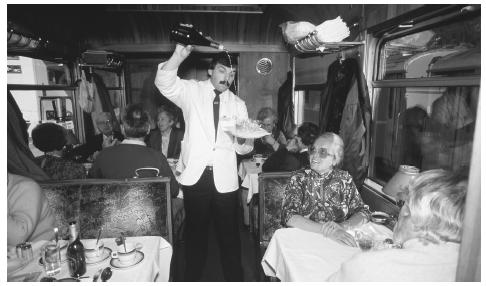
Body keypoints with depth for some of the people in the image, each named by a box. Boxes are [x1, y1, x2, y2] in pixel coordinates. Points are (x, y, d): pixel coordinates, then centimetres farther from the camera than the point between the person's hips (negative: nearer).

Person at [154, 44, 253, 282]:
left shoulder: (238, 104, 12)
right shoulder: (192, 91, 5)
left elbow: (244, 148, 10)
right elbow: (164, 83, -14)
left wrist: (243, 139, -13)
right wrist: (179, 56, -28)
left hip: (225, 178, 2)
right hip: (195, 175, -1)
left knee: (229, 232, 9)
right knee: (196, 231, 12)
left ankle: (235, 278, 28)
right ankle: (192, 277, 32)